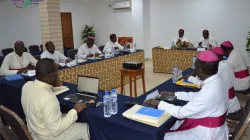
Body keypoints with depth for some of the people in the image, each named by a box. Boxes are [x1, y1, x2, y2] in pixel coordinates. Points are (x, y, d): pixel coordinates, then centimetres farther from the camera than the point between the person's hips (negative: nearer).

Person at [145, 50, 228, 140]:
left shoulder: (209, 92, -34)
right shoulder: (216, 81, -5)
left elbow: (182, 113, -27)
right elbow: (197, 96, 11)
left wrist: (158, 103, -17)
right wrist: (173, 94, 10)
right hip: (211, 129, 8)